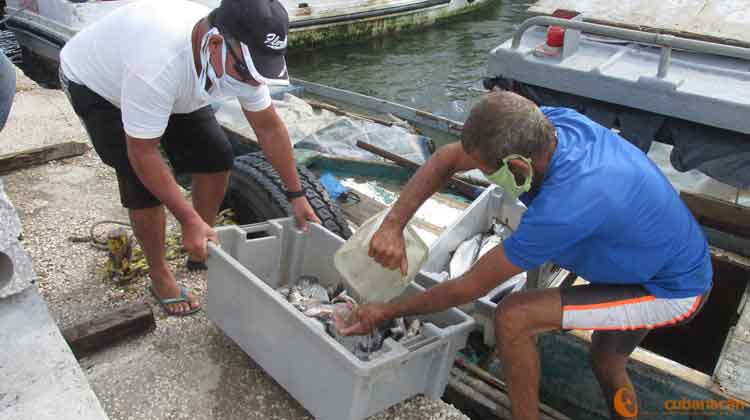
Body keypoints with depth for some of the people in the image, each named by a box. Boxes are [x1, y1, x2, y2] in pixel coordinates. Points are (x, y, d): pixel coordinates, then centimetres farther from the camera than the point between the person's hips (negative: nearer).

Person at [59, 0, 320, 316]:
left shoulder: (242, 57, -25)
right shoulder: (157, 62, -46)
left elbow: (269, 127, -12)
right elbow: (142, 154, -35)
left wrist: (297, 195, -10)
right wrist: (189, 220, -33)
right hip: (95, 83, -6)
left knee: (215, 157, -2)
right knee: (144, 184, -18)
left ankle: (201, 250, 19)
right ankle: (160, 276, 7)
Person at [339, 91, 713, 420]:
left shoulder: (564, 208, -39)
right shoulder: (546, 122, -19)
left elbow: (471, 287, -27)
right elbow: (447, 160, -10)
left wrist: (389, 312, -15)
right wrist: (393, 224, -23)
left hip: (674, 290, -8)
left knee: (513, 319, -18)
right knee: (606, 366, 27)